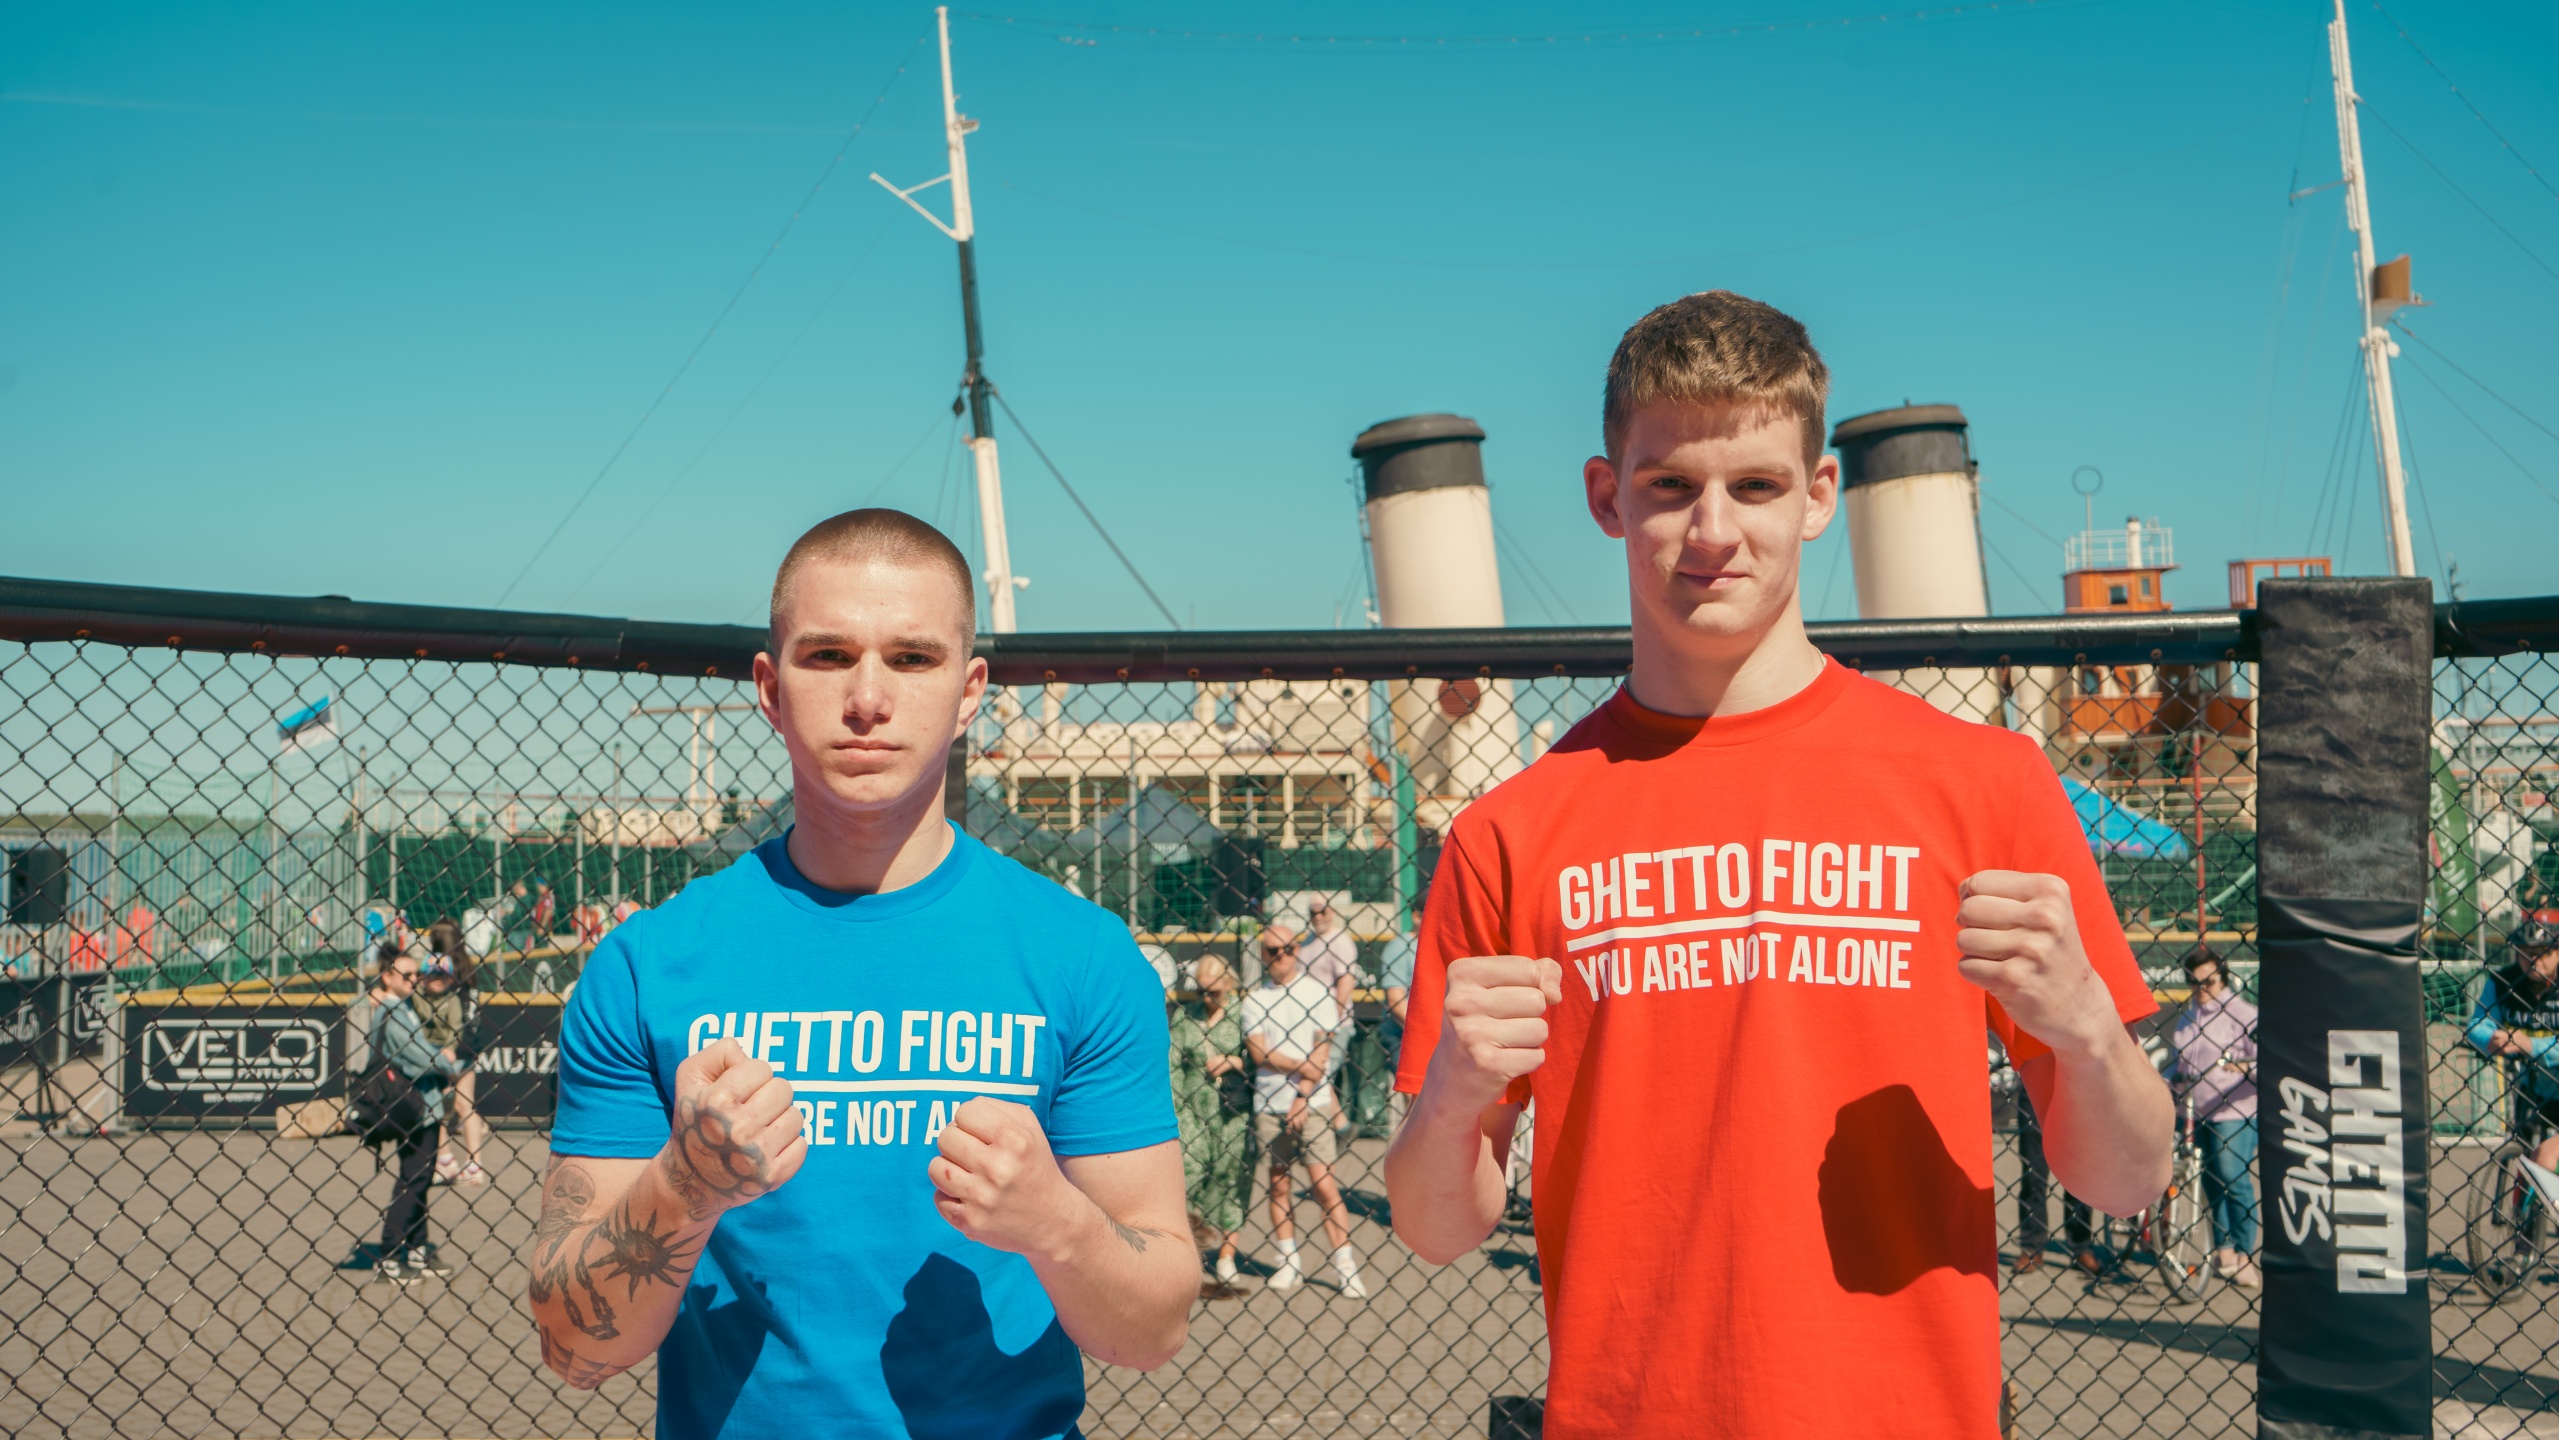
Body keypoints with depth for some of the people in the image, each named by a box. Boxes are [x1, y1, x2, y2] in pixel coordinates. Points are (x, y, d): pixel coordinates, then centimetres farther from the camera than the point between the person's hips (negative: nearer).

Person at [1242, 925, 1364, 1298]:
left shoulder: (1316, 991, 3)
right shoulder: (1255, 998, 7)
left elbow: (1322, 1049, -3)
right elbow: (1259, 1052, -3)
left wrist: (1303, 1097, -11)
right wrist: (1301, 1067, -12)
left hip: (1312, 1103, -2)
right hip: (1269, 1103, 2)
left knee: (1323, 1183, -8)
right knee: (1278, 1183, 6)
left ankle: (1345, 1265, -5)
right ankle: (1289, 1264, 14)